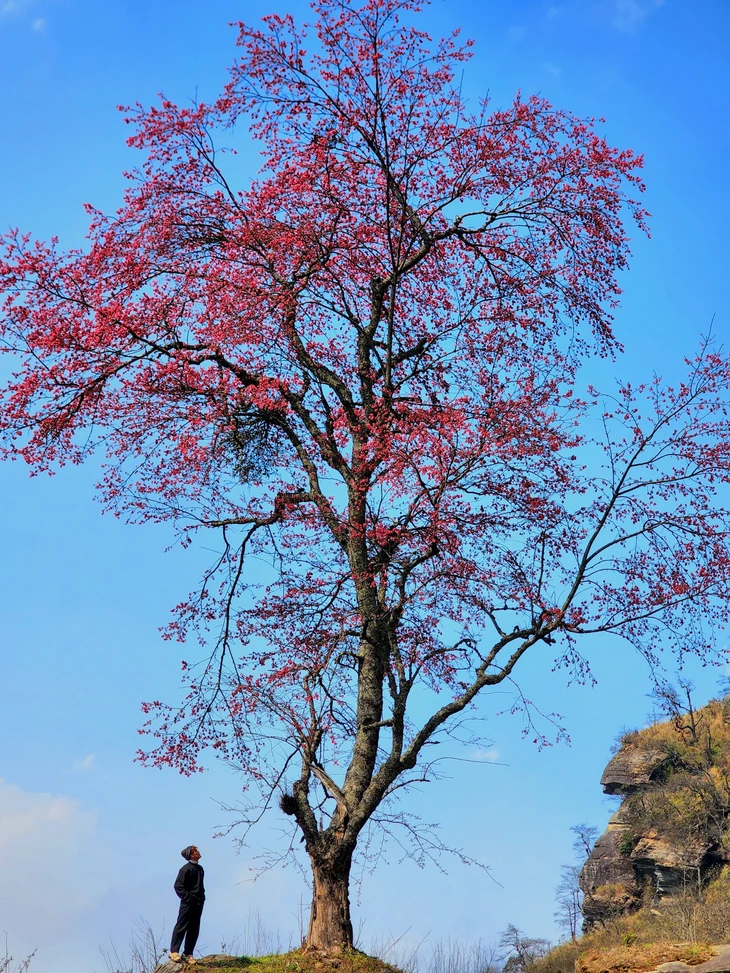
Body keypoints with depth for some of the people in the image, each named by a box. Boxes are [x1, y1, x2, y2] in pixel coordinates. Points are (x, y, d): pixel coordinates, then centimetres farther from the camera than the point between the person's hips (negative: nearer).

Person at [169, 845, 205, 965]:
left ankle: (188, 954, 13)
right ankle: (174, 951, 0)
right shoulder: (186, 869, -11)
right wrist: (187, 898, -17)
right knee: (181, 927, -5)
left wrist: (202, 897, 14)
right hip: (188, 903, -8)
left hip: (198, 904, 8)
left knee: (194, 930, 8)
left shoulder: (200, 868, 15)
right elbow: (178, 885, -14)